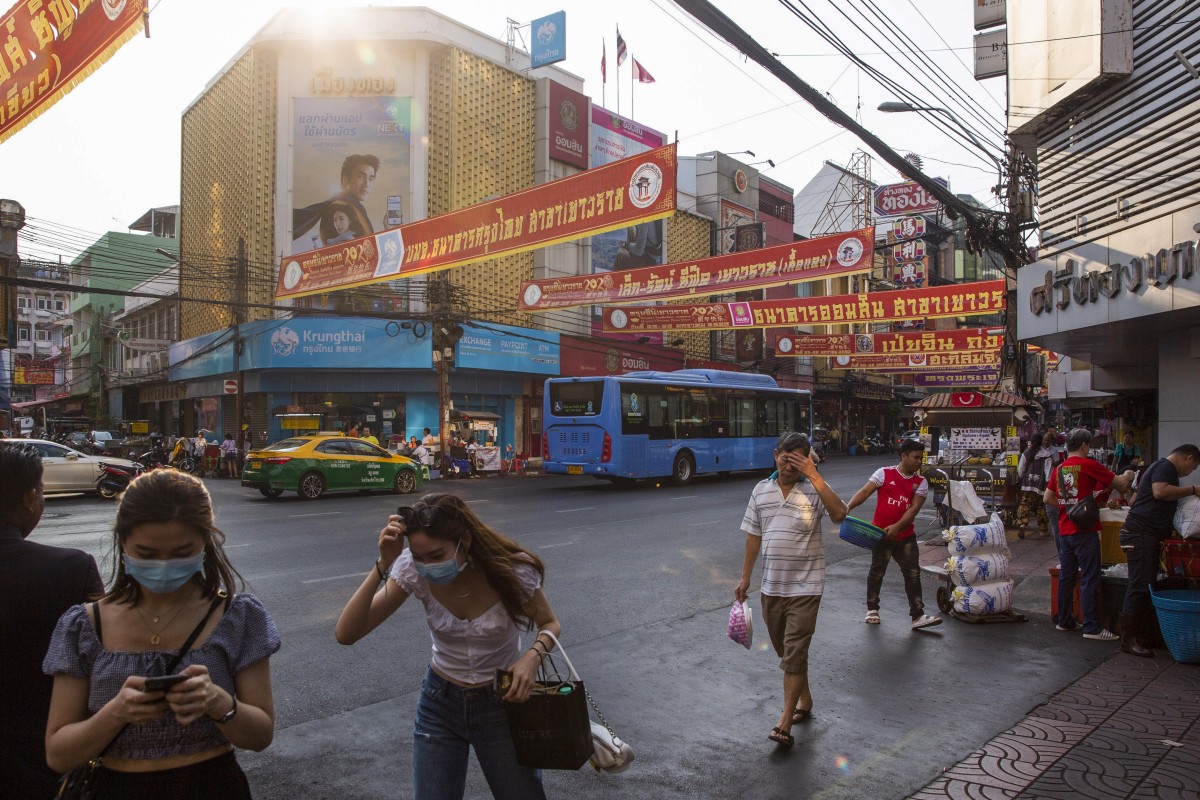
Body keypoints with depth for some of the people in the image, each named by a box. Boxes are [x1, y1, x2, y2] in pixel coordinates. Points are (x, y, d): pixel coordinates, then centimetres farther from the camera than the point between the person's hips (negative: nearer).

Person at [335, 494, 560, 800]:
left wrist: (534, 654, -27)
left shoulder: (512, 570, -25)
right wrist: (383, 564, -35)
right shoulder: (414, 570, -20)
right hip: (440, 701, 2)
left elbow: (549, 624, -6)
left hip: (503, 701, -1)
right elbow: (346, 634, -24)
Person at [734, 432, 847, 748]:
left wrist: (813, 475, -29)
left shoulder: (813, 489, -8)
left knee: (794, 653, -5)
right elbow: (753, 536, 10)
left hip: (805, 586, -5)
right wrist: (745, 578, 11)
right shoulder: (761, 491, 4)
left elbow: (839, 514, -28)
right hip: (771, 586, 5)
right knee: (785, 651, 18)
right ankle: (804, 699, 40)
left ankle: (785, 724, 2)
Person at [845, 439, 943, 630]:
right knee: (877, 572, 9)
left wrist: (896, 527, -21)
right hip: (881, 534, -2)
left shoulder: (921, 482, 3)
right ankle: (872, 609, 27)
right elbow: (865, 492, -10)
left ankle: (917, 616, 6)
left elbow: (914, 509, -7)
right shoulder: (884, 473, -3)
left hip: (906, 536, 3)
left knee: (913, 574, 1)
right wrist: (847, 507, -26)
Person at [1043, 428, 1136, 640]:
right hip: (1084, 530, -6)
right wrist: (1128, 475, 16)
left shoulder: (1059, 468, 8)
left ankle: (1064, 620, 20)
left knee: (1066, 577, 13)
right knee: (1090, 579, -2)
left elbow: (1047, 498, 9)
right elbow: (1120, 483, -4)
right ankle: (1091, 627, 0)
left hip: (1064, 530, 7)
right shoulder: (1089, 465, -10)